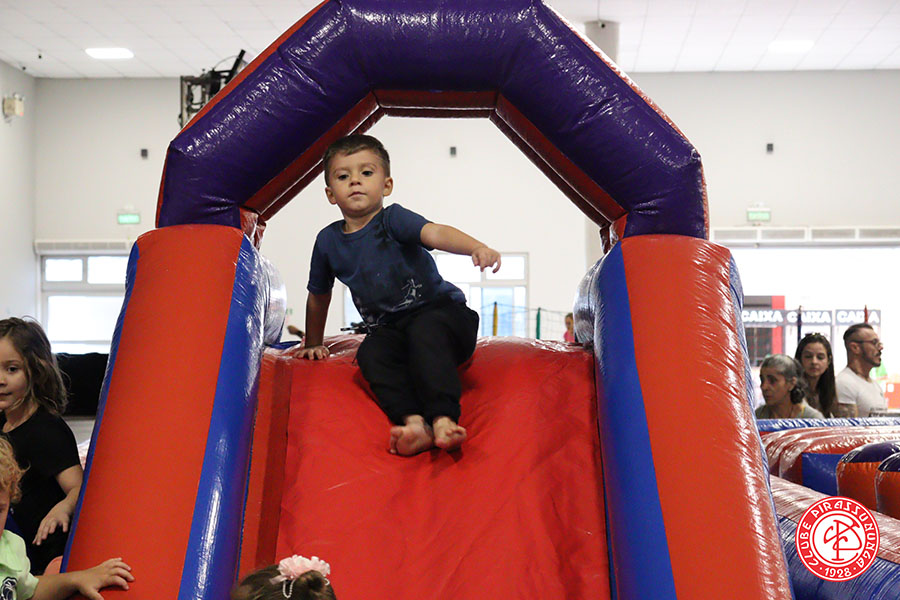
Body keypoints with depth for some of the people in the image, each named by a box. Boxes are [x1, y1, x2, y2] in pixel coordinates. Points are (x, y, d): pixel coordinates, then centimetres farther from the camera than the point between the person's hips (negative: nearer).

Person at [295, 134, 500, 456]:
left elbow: (436, 233, -30)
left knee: (425, 331, -37)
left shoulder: (393, 219, -8)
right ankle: (414, 422, -46)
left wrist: (477, 248, -49)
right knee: (370, 353, -29)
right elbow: (319, 296, 23)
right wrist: (313, 344, 30)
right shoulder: (328, 241, 6)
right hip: (388, 329, 4)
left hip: (441, 311, -4)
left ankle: (443, 419, -48)